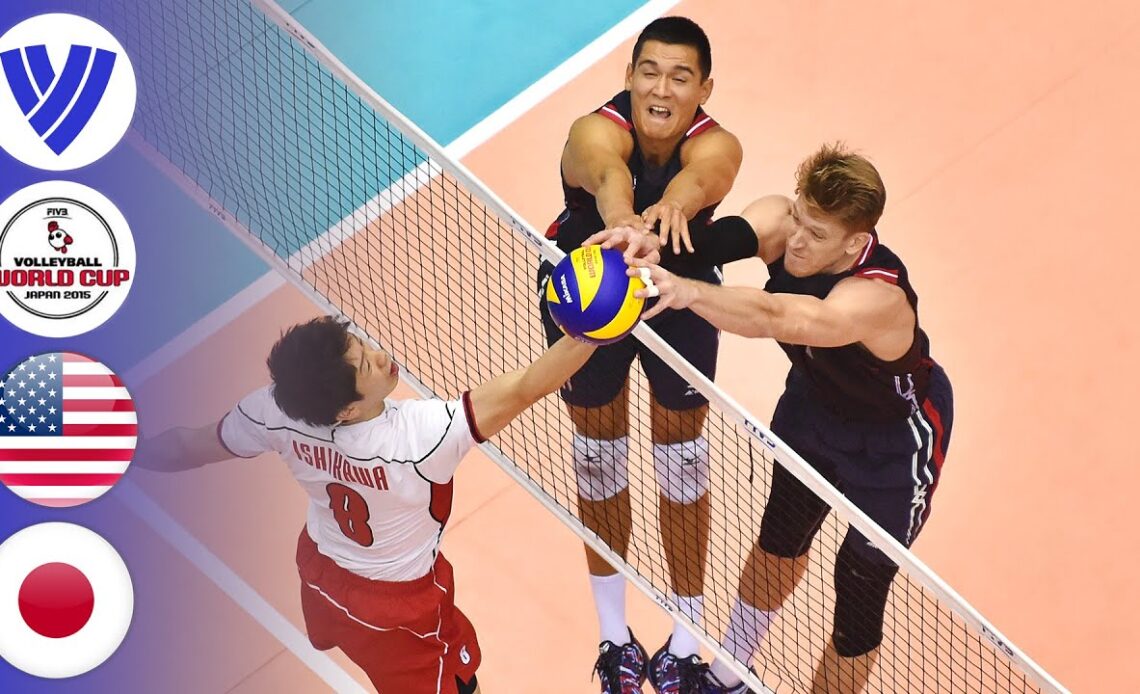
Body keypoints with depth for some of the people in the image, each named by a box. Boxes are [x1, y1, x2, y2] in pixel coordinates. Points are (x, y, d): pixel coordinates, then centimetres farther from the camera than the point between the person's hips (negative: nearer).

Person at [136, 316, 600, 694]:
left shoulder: (277, 412, -30)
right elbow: (526, 389, -50)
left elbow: (188, 448, -10)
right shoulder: (420, 439, -46)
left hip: (320, 567, 5)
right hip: (399, 605, -5)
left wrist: (131, 450, 9)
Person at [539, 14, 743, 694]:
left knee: (682, 467, 12)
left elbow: (698, 179, -56)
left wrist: (672, 208, -80)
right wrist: (622, 220, -82)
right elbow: (607, 174, -59)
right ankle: (615, 636, 37)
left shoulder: (716, 146, -31)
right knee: (600, 460, 16)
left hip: (681, 304, 0)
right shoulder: (597, 131, -34)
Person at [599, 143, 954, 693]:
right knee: (778, 543, 22)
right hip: (815, 400, 6)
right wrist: (650, 241, -69)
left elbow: (773, 317, -62)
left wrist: (686, 292, -78)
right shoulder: (781, 222, -27)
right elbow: (716, 238, -47)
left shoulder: (878, 297, -44)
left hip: (893, 442, -6)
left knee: (859, 591, 1)